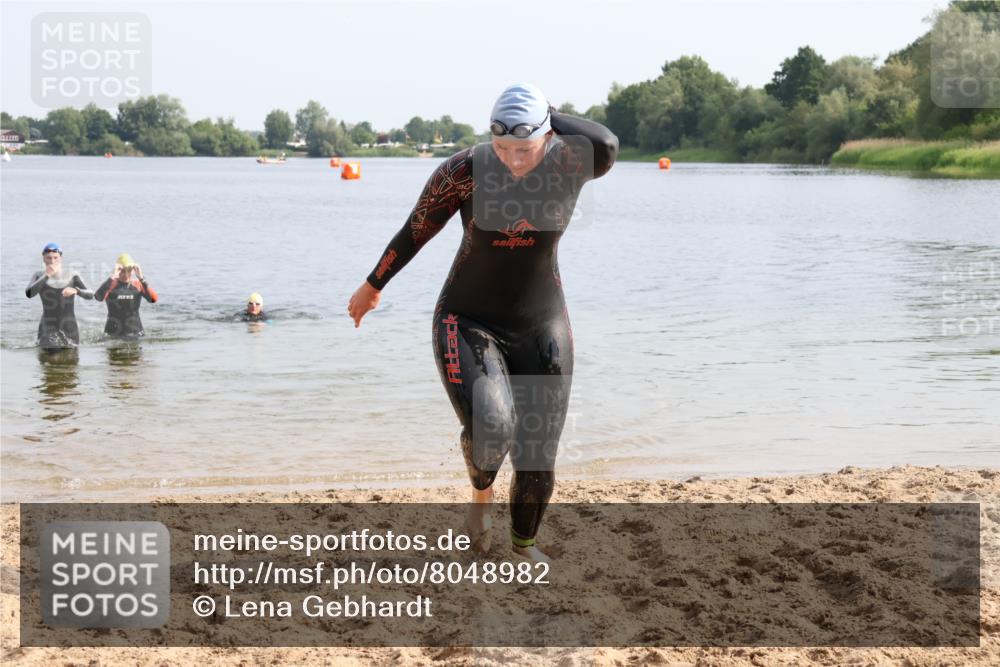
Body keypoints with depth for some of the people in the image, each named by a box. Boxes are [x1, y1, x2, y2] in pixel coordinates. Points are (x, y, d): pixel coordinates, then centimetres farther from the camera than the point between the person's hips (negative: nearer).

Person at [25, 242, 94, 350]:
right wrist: (47, 275, -22)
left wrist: (76, 290, -25)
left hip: (69, 328, 1)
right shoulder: (39, 276, 0)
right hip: (48, 328, -1)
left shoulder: (71, 274, 0)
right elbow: (29, 293, -18)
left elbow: (90, 295, -5)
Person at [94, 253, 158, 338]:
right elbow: (98, 297, -25)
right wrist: (112, 277, -28)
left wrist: (141, 278, -22)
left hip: (135, 332, 1)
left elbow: (153, 299, -16)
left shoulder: (138, 284, 1)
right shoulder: (110, 284, -4)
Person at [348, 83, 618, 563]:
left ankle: (524, 543, 38)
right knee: (490, 428, -27)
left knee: (538, 462, 5)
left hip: (541, 328, 2)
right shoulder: (463, 170, -19)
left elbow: (607, 146, -41)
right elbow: (415, 231, -3)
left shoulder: (571, 161, -16)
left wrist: (544, 116, -23)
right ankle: (481, 493, 11)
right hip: (469, 324, -2)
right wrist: (372, 286, 10)